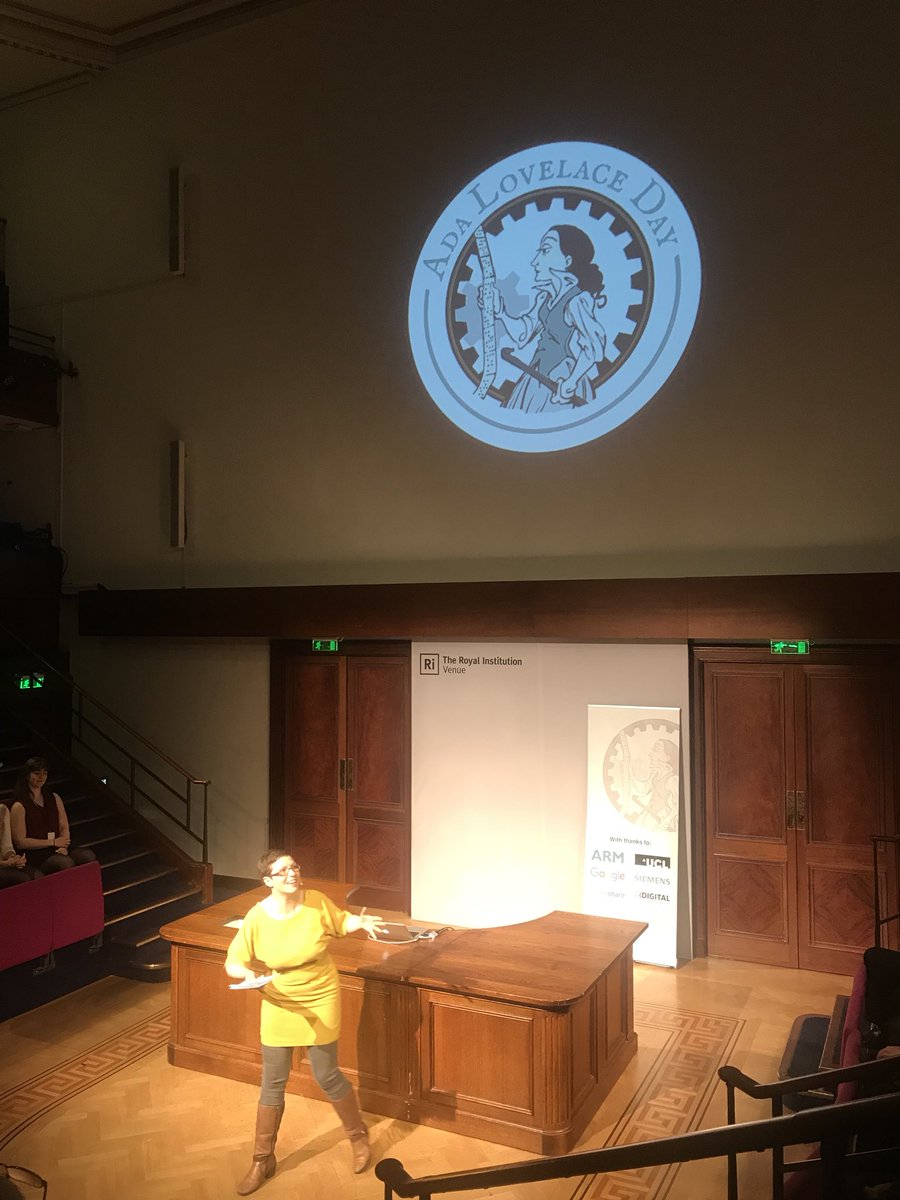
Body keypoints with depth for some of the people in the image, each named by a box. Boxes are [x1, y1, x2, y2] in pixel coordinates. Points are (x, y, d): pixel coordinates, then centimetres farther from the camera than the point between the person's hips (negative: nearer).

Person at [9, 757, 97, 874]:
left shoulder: (54, 798, 17)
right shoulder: (19, 806, -1)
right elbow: (20, 842, -6)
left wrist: (63, 847, -7)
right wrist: (53, 842, -9)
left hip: (59, 849, 5)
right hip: (36, 853, -5)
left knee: (88, 856, -25)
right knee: (66, 863, -35)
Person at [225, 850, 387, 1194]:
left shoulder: (317, 901, -15)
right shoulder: (257, 918, -17)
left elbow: (340, 922, 4)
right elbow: (233, 963, -9)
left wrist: (362, 922, -16)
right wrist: (248, 974, -30)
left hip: (321, 1002, -1)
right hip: (279, 1006, 1)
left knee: (327, 1076, 11)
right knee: (273, 1083, 11)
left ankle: (358, 1135, 36)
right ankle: (263, 1160, 31)